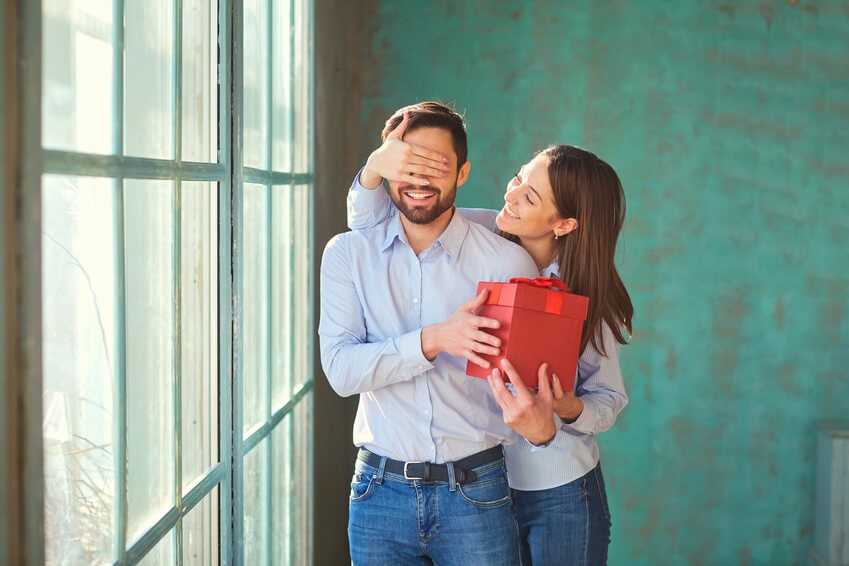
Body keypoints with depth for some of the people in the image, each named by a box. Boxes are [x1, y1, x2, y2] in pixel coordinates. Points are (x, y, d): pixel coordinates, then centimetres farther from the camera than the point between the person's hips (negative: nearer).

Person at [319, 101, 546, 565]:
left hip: (476, 495, -1)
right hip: (381, 490, 1)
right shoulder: (347, 254, 2)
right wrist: (433, 340, -26)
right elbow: (340, 369, -10)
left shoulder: (506, 261, -4)